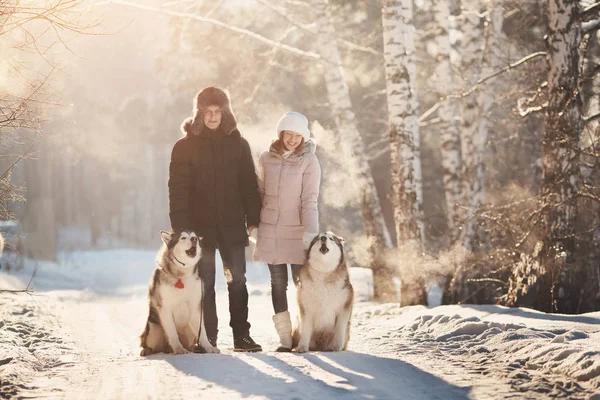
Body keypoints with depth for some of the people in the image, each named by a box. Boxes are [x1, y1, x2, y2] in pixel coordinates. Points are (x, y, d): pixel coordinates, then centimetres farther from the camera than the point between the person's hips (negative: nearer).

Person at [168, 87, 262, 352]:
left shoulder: (238, 144, 7)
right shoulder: (185, 146, 1)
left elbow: (249, 184, 8)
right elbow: (177, 189, -2)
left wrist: (252, 219, 1)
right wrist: (180, 227, -10)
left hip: (232, 226, 2)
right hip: (200, 227, -1)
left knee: (237, 281, 2)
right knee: (205, 283, 3)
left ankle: (241, 335, 7)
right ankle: (208, 338, 8)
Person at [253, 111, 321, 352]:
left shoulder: (309, 161, -4)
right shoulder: (266, 159, 5)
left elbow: (309, 200, -8)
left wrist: (311, 231, -18)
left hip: (297, 231, -3)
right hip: (270, 230, 3)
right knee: (278, 283, 3)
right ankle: (285, 337, 7)